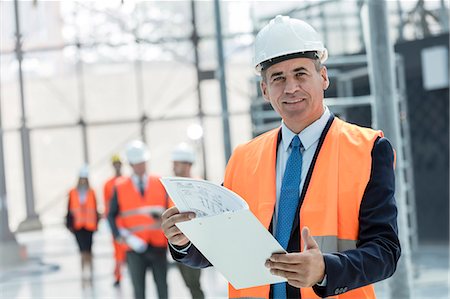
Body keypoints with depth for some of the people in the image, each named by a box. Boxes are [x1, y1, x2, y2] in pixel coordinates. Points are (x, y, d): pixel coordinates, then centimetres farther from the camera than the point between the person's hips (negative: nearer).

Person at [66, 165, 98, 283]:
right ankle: (84, 272, -3)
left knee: (88, 250, 7)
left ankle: (90, 271, 8)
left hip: (89, 226, 0)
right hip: (78, 226, 0)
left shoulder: (91, 193, 2)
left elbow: (95, 210, 3)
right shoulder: (73, 193, 2)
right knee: (83, 251, -1)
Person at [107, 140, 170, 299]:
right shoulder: (120, 187, 3)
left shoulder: (160, 183, 7)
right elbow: (112, 216, 1)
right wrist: (123, 237, -10)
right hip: (135, 248, -1)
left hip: (158, 246, 1)